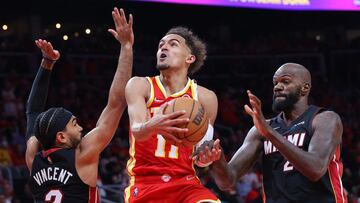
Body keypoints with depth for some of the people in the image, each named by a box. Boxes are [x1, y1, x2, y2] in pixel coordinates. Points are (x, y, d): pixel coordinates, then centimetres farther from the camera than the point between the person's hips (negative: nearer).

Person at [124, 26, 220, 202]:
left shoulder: (205, 97, 4)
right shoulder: (140, 86, 0)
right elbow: (137, 131, -18)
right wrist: (152, 127, -42)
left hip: (185, 183, 1)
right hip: (145, 183, -1)